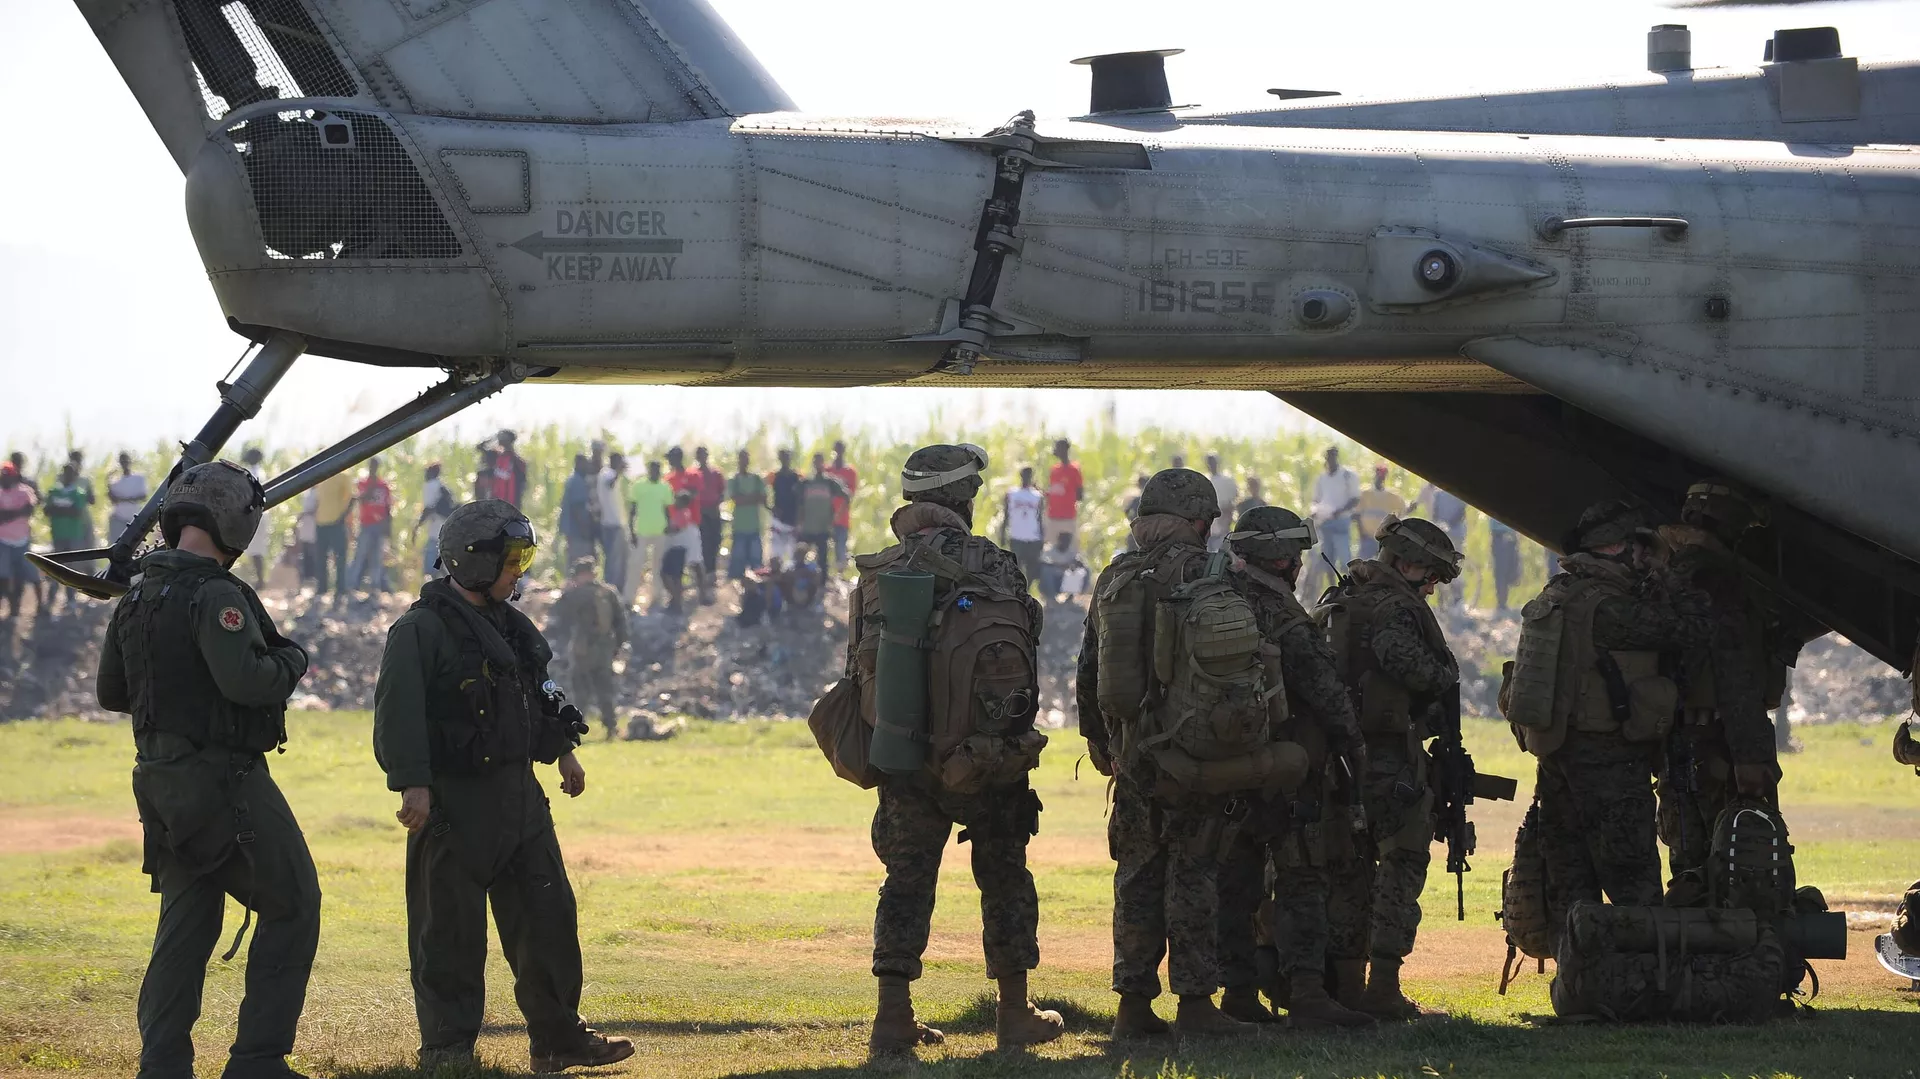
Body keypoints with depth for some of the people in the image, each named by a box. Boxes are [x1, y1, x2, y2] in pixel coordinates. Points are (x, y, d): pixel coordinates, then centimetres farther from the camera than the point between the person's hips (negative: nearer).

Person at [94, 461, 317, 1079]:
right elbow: (247, 681, -28)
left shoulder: (136, 600, 9)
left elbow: (110, 692, 16)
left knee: (185, 923, 13)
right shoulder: (214, 596, -18)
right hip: (225, 782, -8)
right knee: (292, 906, 3)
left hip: (162, 783, 8)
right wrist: (291, 661, -9)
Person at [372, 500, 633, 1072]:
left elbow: (538, 693, 28)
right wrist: (413, 784, -27)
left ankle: (558, 1036, 18)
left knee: (548, 915, 9)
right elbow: (398, 711, -20)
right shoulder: (422, 630, -12)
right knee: (451, 929, -2)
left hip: (519, 792, 8)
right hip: (455, 801, -8)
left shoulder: (509, 624, 15)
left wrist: (563, 750, 26)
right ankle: (447, 1047, 5)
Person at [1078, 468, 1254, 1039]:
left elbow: (1088, 671, 17)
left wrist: (1099, 744, 25)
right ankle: (1195, 1002, -3)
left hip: (1129, 746, 6)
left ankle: (1134, 1005, 10)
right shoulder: (1197, 572, -9)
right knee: (1192, 871, -3)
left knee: (1137, 873, 10)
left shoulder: (1112, 578, 12)